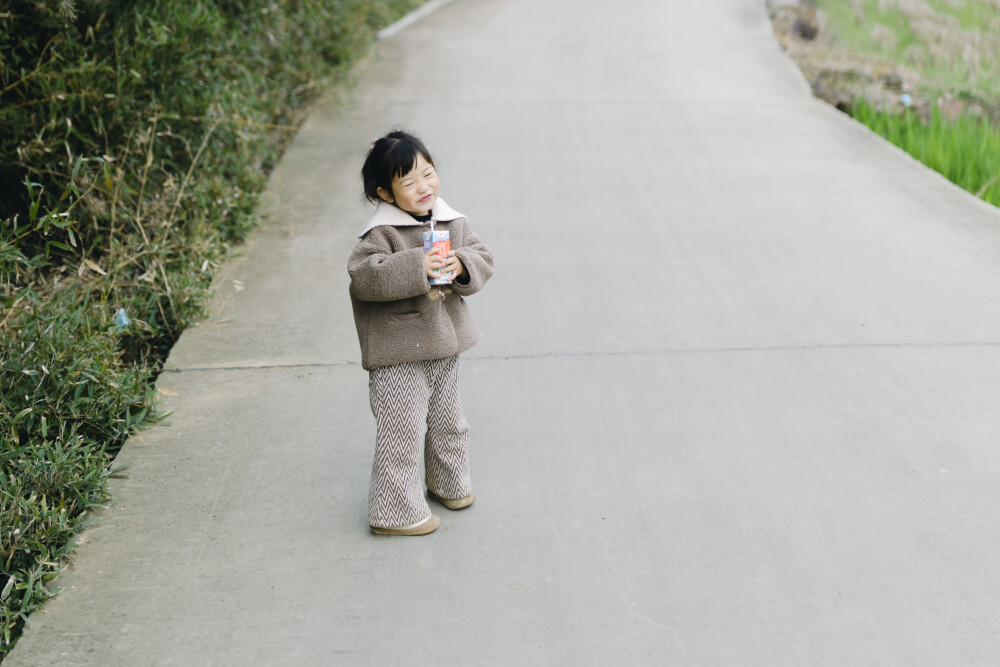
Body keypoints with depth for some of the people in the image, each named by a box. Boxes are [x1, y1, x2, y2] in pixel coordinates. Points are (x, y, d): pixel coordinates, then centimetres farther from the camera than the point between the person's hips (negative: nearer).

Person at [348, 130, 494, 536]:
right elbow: (362, 276, -27)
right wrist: (415, 267, -33)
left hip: (445, 346, 7)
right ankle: (395, 511, 11)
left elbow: (482, 258, 3)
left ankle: (449, 485, 45)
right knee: (402, 432, -2)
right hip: (399, 355, -7)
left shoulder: (452, 223, 3)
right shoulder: (381, 233, -16)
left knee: (447, 423, 23)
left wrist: (462, 266, -19)